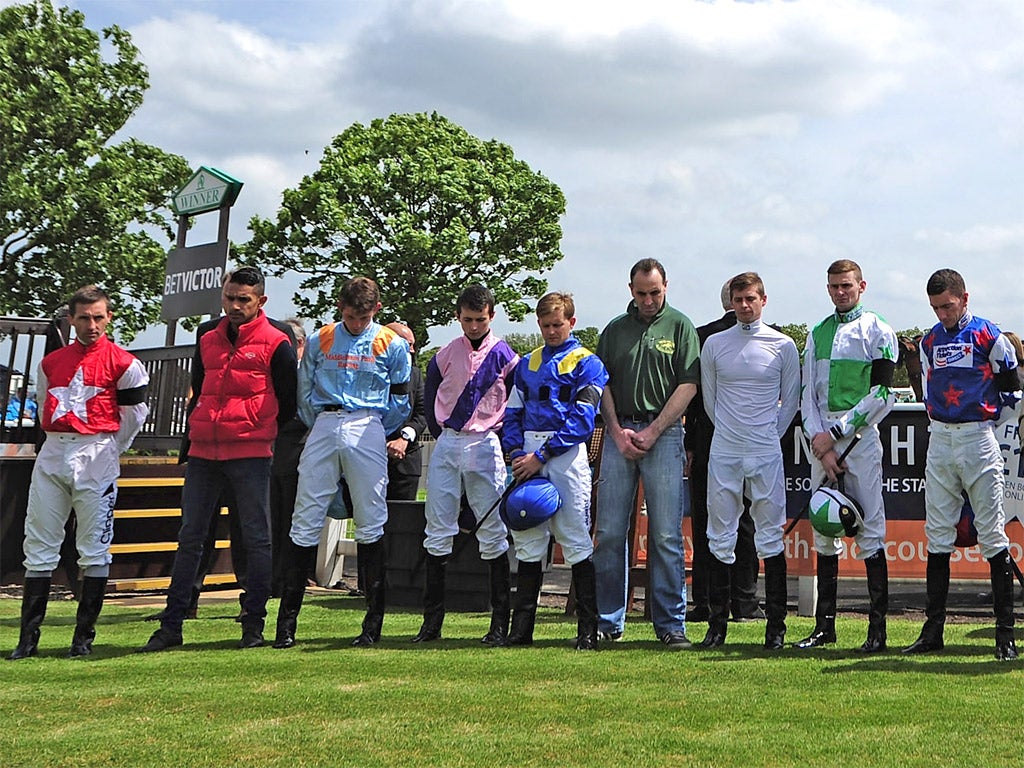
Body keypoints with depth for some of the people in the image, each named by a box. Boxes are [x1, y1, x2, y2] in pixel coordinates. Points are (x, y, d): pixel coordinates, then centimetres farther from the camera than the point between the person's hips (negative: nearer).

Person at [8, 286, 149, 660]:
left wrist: (107, 450, 6)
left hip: (97, 459, -5)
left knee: (94, 549, -1)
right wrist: (61, 443, 14)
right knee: (38, 547, 4)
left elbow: (137, 411, 2)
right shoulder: (51, 362, 13)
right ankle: (28, 638, 9)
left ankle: (84, 637, 6)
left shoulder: (123, 363, -2)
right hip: (52, 457, 5)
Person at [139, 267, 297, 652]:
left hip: (250, 453, -5)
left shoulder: (275, 343, -3)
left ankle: (253, 624, 7)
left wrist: (255, 430, 6)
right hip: (203, 452, 5)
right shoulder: (207, 336, 14)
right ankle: (172, 624, 11)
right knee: (190, 537, 6)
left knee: (256, 538, 0)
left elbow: (288, 404, 0)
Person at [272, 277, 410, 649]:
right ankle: (287, 620, 1)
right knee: (305, 521, -2)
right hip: (323, 427, 2)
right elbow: (305, 393, 14)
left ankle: (374, 622, 5)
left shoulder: (392, 344, 6)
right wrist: (322, 427, 11)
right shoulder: (319, 341, 12)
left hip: (367, 430, -2)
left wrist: (373, 432, 10)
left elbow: (400, 400, 10)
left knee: (370, 523, -1)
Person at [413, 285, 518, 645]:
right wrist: (440, 433, 14)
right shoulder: (445, 354, 8)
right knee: (437, 531, 4)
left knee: (492, 533, -1)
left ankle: (500, 622, 4)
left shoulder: (504, 356, -2)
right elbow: (430, 395, 20)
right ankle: (432, 620, 10)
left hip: (485, 446, -3)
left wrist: (505, 439, 2)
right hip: (446, 445, 3)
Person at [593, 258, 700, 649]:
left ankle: (671, 623, 4)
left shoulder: (680, 326, 5)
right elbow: (603, 385, 12)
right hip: (619, 431, 3)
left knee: (666, 534, -3)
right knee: (610, 531, 3)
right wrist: (617, 431, -2)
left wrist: (652, 432, -9)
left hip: (664, 433, -3)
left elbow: (688, 385, -2)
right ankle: (607, 621, 12)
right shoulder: (615, 329, 14)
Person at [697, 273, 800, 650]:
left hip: (766, 453, -1)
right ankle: (717, 623, 10)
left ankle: (776, 624, 6)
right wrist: (731, 432, 13)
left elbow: (791, 400, 9)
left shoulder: (783, 345, 3)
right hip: (724, 452, 2)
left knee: (771, 537, 0)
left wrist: (769, 434, 8)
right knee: (720, 538, 3)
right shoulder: (714, 344, 6)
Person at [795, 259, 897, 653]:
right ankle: (824, 624, 13)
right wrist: (819, 438, -4)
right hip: (822, 441, 5)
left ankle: (878, 627, -3)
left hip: (860, 437, -5)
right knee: (824, 532, 7)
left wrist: (835, 433, -11)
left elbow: (881, 395, -8)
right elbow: (807, 393, 10)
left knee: (870, 532, -6)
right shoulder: (816, 334, 16)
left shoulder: (878, 332, 0)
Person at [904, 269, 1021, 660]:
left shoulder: (990, 337, -4)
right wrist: (944, 426, 14)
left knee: (991, 535, -3)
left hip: (979, 440, -5)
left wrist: (985, 423, 4)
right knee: (937, 535, 5)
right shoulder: (930, 341, 11)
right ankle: (933, 628, 11)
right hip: (939, 441, 5)